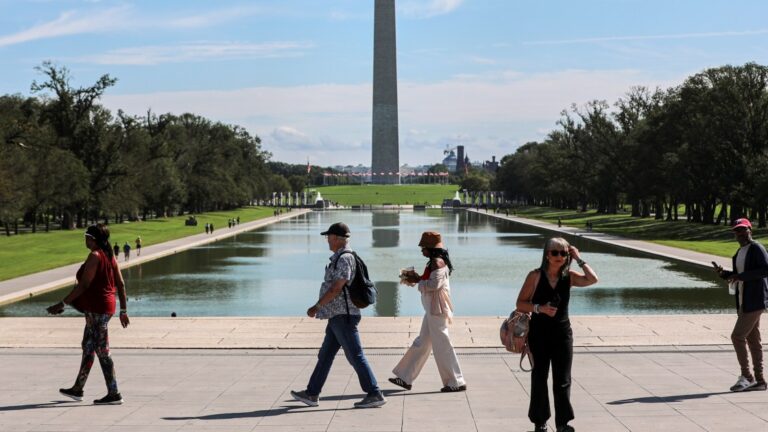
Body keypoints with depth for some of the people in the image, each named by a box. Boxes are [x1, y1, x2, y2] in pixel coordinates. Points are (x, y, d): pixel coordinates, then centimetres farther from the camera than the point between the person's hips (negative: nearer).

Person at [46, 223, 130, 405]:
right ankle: (77, 389, 29)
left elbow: (84, 285, -20)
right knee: (87, 347, 18)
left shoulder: (95, 256, -15)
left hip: (97, 308, -10)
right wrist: (123, 310, 15)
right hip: (106, 307, 10)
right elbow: (121, 284, 11)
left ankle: (114, 394, -2)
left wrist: (62, 303, -18)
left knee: (102, 351, -5)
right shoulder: (110, 255, 11)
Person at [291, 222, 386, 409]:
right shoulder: (341, 257, 15)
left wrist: (316, 307, -13)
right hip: (338, 316, 11)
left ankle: (375, 395, -1)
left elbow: (336, 289, -21)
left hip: (343, 316, -11)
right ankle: (312, 394, 20)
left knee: (355, 355, -6)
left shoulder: (344, 259, -17)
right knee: (325, 355, 14)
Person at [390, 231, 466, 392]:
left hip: (437, 310, -11)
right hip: (432, 309, 11)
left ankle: (456, 382, 3)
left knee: (441, 345, -4)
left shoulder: (438, 262, -16)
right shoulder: (434, 262, 15)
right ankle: (406, 379, 19)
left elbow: (434, 284, -24)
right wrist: (417, 277, 6)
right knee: (421, 343, 13)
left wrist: (418, 280, -12)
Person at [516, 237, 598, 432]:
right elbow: (520, 303, -4)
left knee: (563, 380, -1)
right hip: (539, 333, -1)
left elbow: (592, 279, -16)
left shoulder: (569, 276, 1)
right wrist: (540, 308, -19)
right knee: (539, 378, 7)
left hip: (562, 333, 1)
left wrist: (578, 259, -9)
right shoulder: (536, 276, -5)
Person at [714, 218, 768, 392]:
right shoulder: (739, 252, 16)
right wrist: (724, 273, 5)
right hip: (743, 302, 9)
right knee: (752, 340, 10)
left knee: (737, 336, -12)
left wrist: (741, 276, -23)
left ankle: (746, 376, -3)